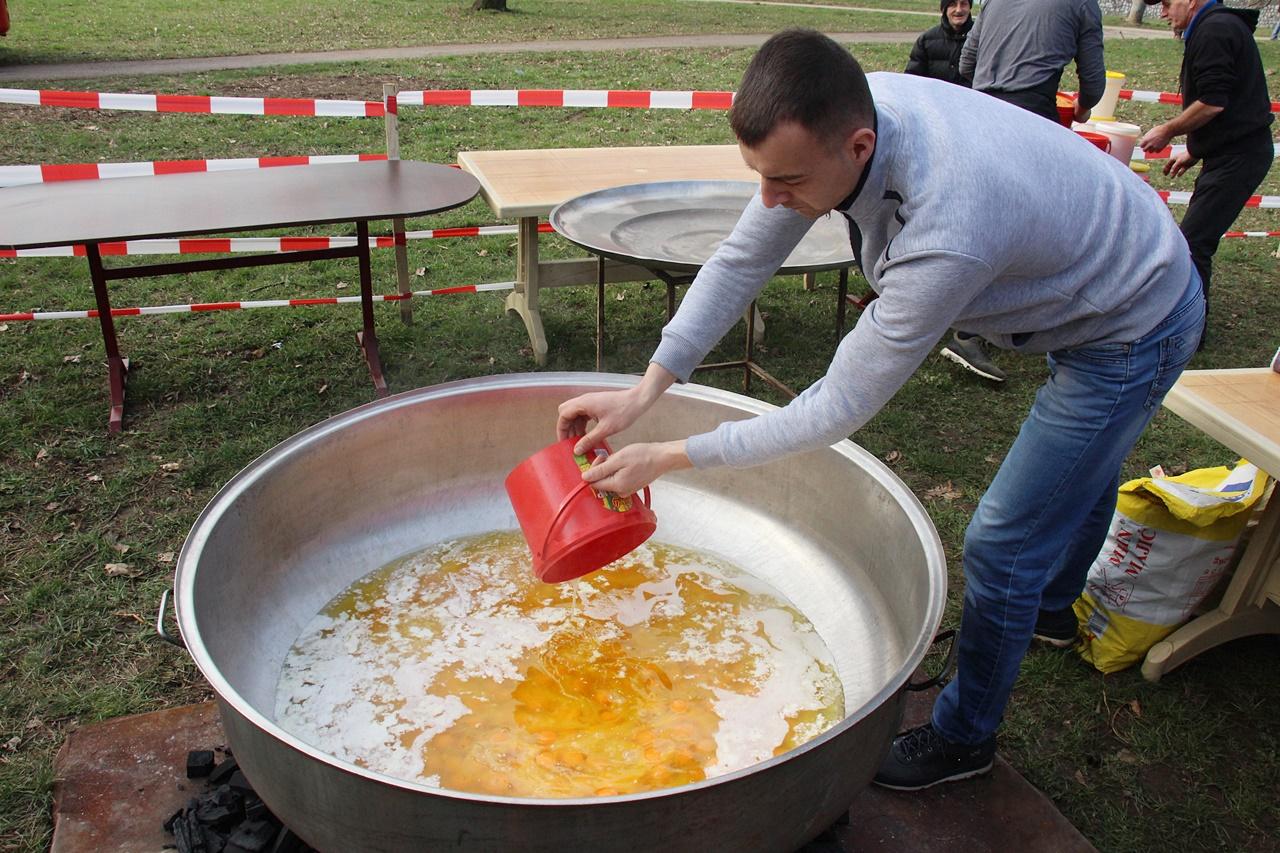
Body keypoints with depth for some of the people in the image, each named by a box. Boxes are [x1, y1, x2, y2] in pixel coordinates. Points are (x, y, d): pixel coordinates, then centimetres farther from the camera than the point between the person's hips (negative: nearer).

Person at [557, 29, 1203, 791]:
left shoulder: (947, 234, -45)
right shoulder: (829, 121, -22)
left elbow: (840, 409, -35)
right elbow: (742, 260, -15)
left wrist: (667, 458, -30)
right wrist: (643, 392, -19)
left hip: (1135, 332, -8)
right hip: (1093, 280, 8)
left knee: (1003, 544, -2)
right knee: (1080, 468, 31)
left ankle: (963, 738, 22)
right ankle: (1053, 606, 61)